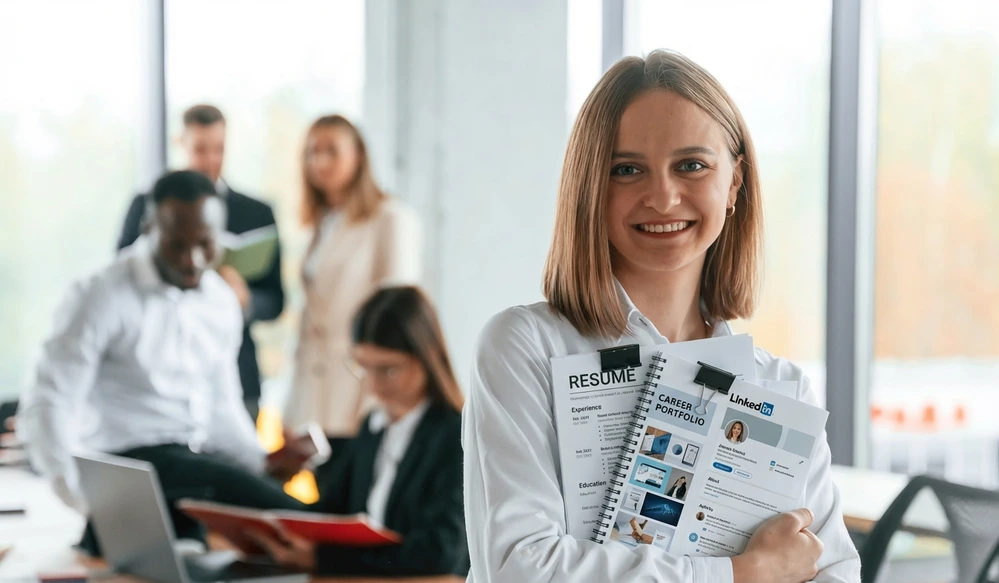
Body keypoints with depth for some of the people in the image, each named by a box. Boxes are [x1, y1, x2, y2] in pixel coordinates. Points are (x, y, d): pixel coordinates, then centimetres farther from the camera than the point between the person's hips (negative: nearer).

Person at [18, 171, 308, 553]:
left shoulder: (222, 301, 12)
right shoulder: (103, 296, -8)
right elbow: (45, 407, -12)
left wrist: (263, 463, 2)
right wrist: (79, 496, -26)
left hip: (200, 459, 7)